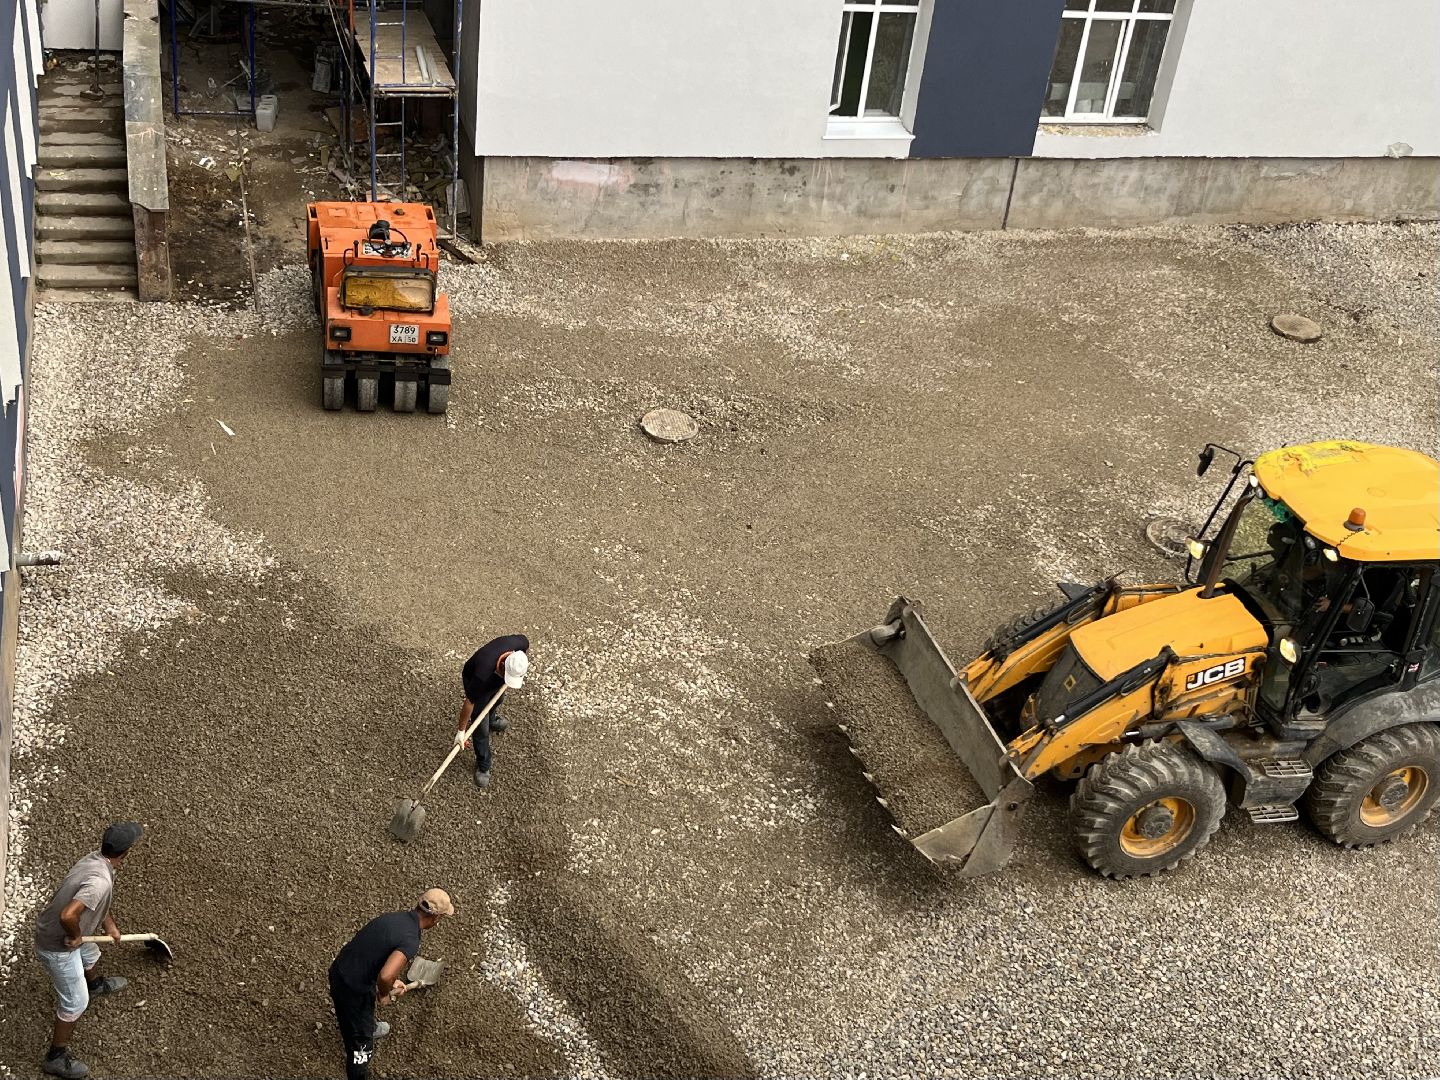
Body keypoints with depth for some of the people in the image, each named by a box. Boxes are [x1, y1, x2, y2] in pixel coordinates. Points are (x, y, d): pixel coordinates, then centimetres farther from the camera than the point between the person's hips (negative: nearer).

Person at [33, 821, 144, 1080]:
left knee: (91, 954, 37)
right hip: (58, 947, -9)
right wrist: (75, 937, -26)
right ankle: (56, 1058, 22)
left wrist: (109, 924, 22)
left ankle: (95, 984, 68)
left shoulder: (94, 859, -7)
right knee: (75, 1002, 6)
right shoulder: (101, 881, -37)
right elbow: (68, 915, -46)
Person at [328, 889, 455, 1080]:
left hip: (339, 970, 9)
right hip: (352, 990, -9)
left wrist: (393, 981, 24)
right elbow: (385, 976, -37)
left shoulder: (395, 917, 0)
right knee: (361, 1045, 7)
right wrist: (385, 994, -14)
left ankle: (369, 1028, 68)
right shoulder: (411, 940, -26)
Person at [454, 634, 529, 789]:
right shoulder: (483, 673, -48)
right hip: (474, 682, -5)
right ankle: (482, 767, 24)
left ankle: (491, 720, 68)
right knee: (481, 730, 1)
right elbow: (470, 702, -33)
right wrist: (461, 731, -22)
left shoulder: (521, 643, -39)